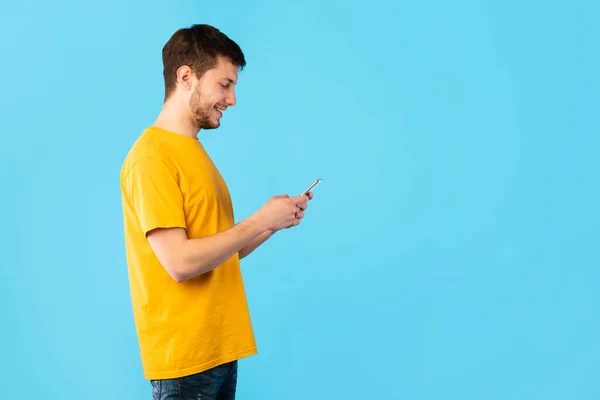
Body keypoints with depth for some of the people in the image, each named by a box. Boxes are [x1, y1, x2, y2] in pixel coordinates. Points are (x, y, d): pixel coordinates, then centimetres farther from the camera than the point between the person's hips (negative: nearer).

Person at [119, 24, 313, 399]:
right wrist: (259, 221, -14)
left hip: (219, 347, 8)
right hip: (184, 354, -8)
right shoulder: (152, 157, -15)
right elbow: (180, 262, -22)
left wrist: (273, 224, 2)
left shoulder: (194, 151, 12)